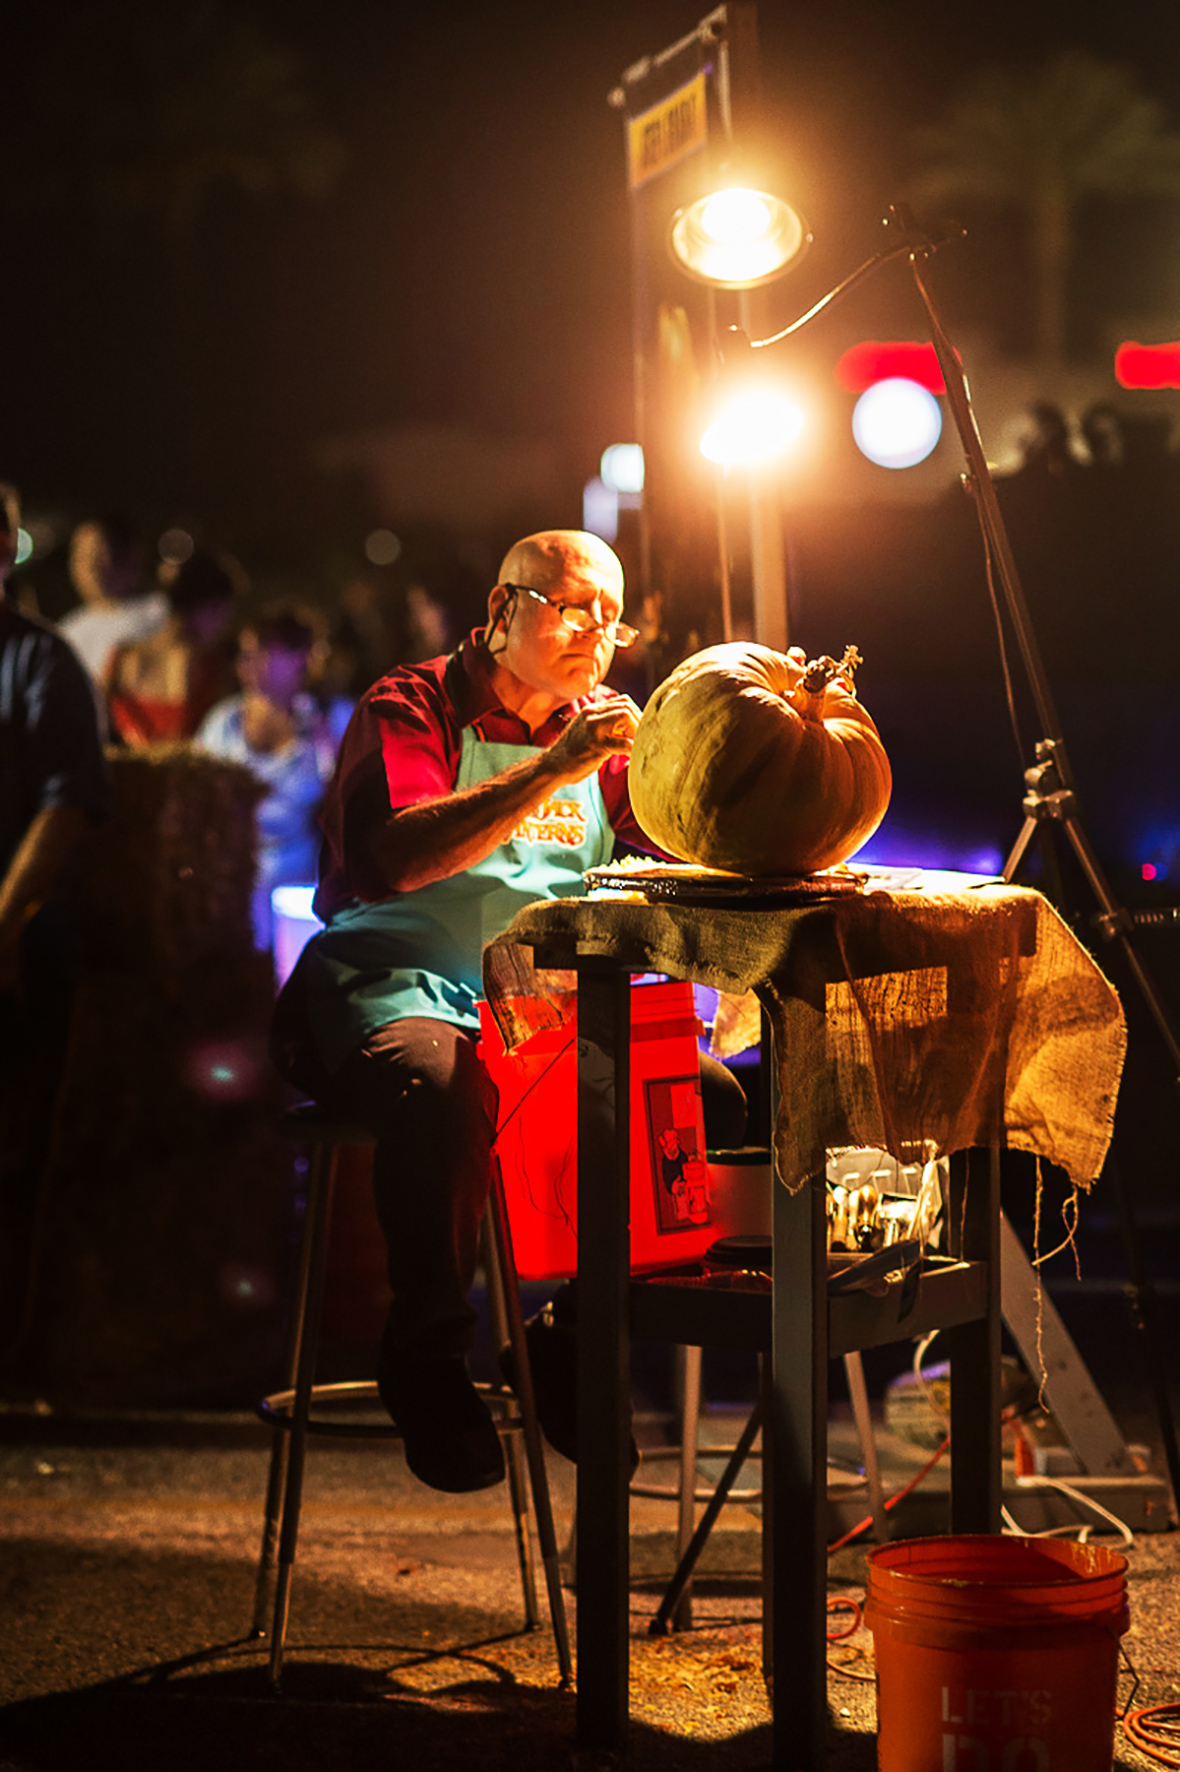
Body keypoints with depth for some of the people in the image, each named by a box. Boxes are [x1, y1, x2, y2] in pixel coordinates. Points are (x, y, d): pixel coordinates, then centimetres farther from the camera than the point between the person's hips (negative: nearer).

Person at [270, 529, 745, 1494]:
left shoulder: (599, 734, 19)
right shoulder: (413, 708, -1)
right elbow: (398, 855, -20)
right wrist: (555, 769, -24)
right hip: (389, 994, -6)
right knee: (445, 1084, -39)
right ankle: (425, 1358, -18)